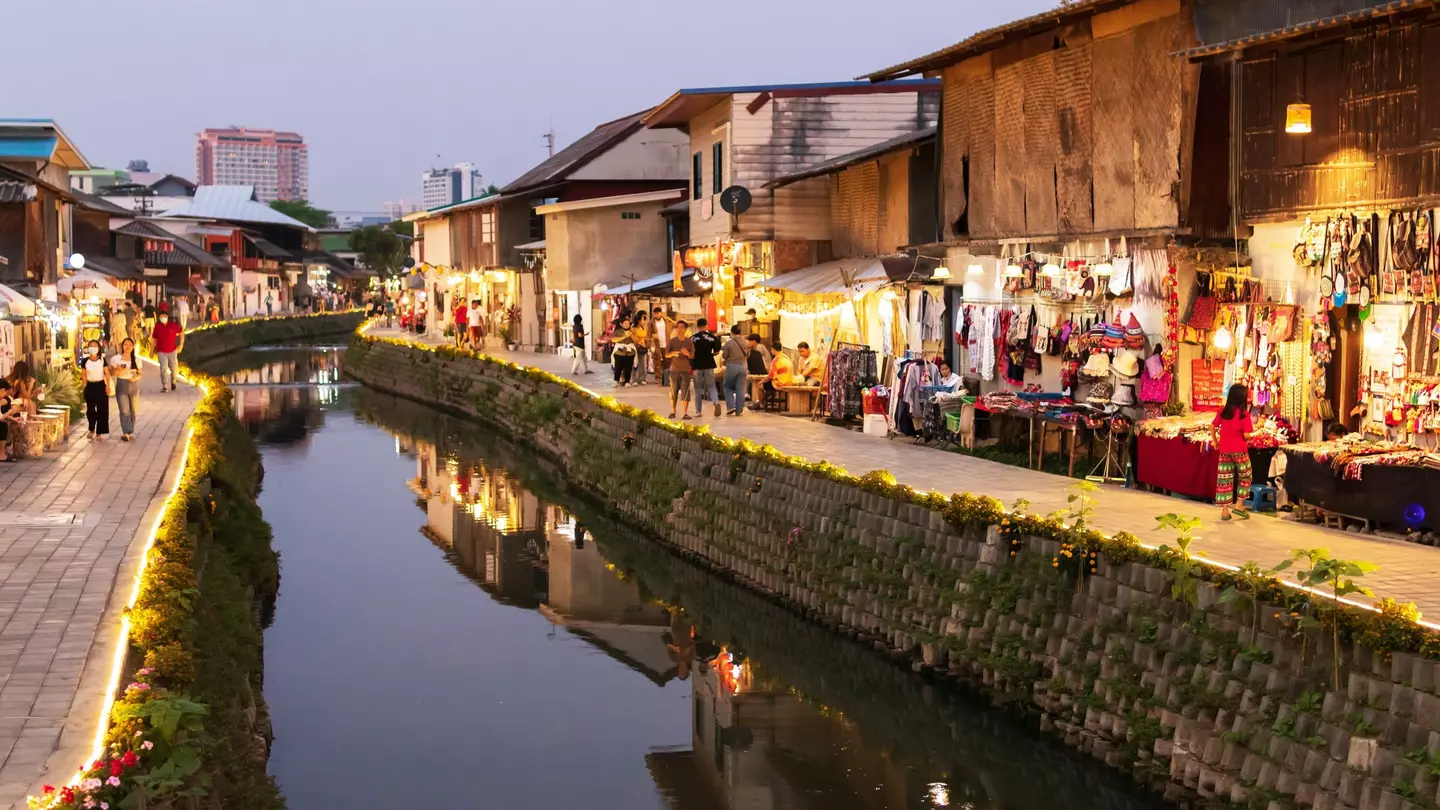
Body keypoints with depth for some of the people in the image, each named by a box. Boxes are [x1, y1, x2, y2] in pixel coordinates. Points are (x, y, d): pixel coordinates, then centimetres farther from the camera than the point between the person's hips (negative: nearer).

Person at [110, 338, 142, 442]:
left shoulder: (137, 359, 5)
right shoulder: (116, 358, -2)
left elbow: (139, 374, 8)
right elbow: (112, 373, 2)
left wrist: (136, 377, -13)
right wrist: (118, 369, -19)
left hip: (134, 385, 3)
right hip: (121, 385, -3)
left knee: (132, 411, 7)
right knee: (124, 411, -12)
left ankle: (130, 433, 17)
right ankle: (126, 433, -17)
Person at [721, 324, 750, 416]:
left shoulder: (729, 343, -14)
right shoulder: (746, 343, 0)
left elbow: (724, 356, -7)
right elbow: (748, 355, 10)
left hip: (732, 366, -4)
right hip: (742, 366, 4)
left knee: (728, 387, 15)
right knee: (740, 389, 7)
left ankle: (731, 406, 3)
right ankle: (739, 410, 9)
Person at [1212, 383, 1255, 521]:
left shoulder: (1223, 411, 2)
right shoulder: (1244, 413, -11)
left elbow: (1212, 427, 5)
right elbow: (1246, 435, -14)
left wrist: (1215, 442, 15)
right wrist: (1252, 432, 7)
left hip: (1224, 450, 4)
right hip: (1239, 450, -4)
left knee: (1224, 480, 7)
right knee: (1244, 477, 16)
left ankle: (1225, 510, 8)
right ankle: (1238, 505, 12)